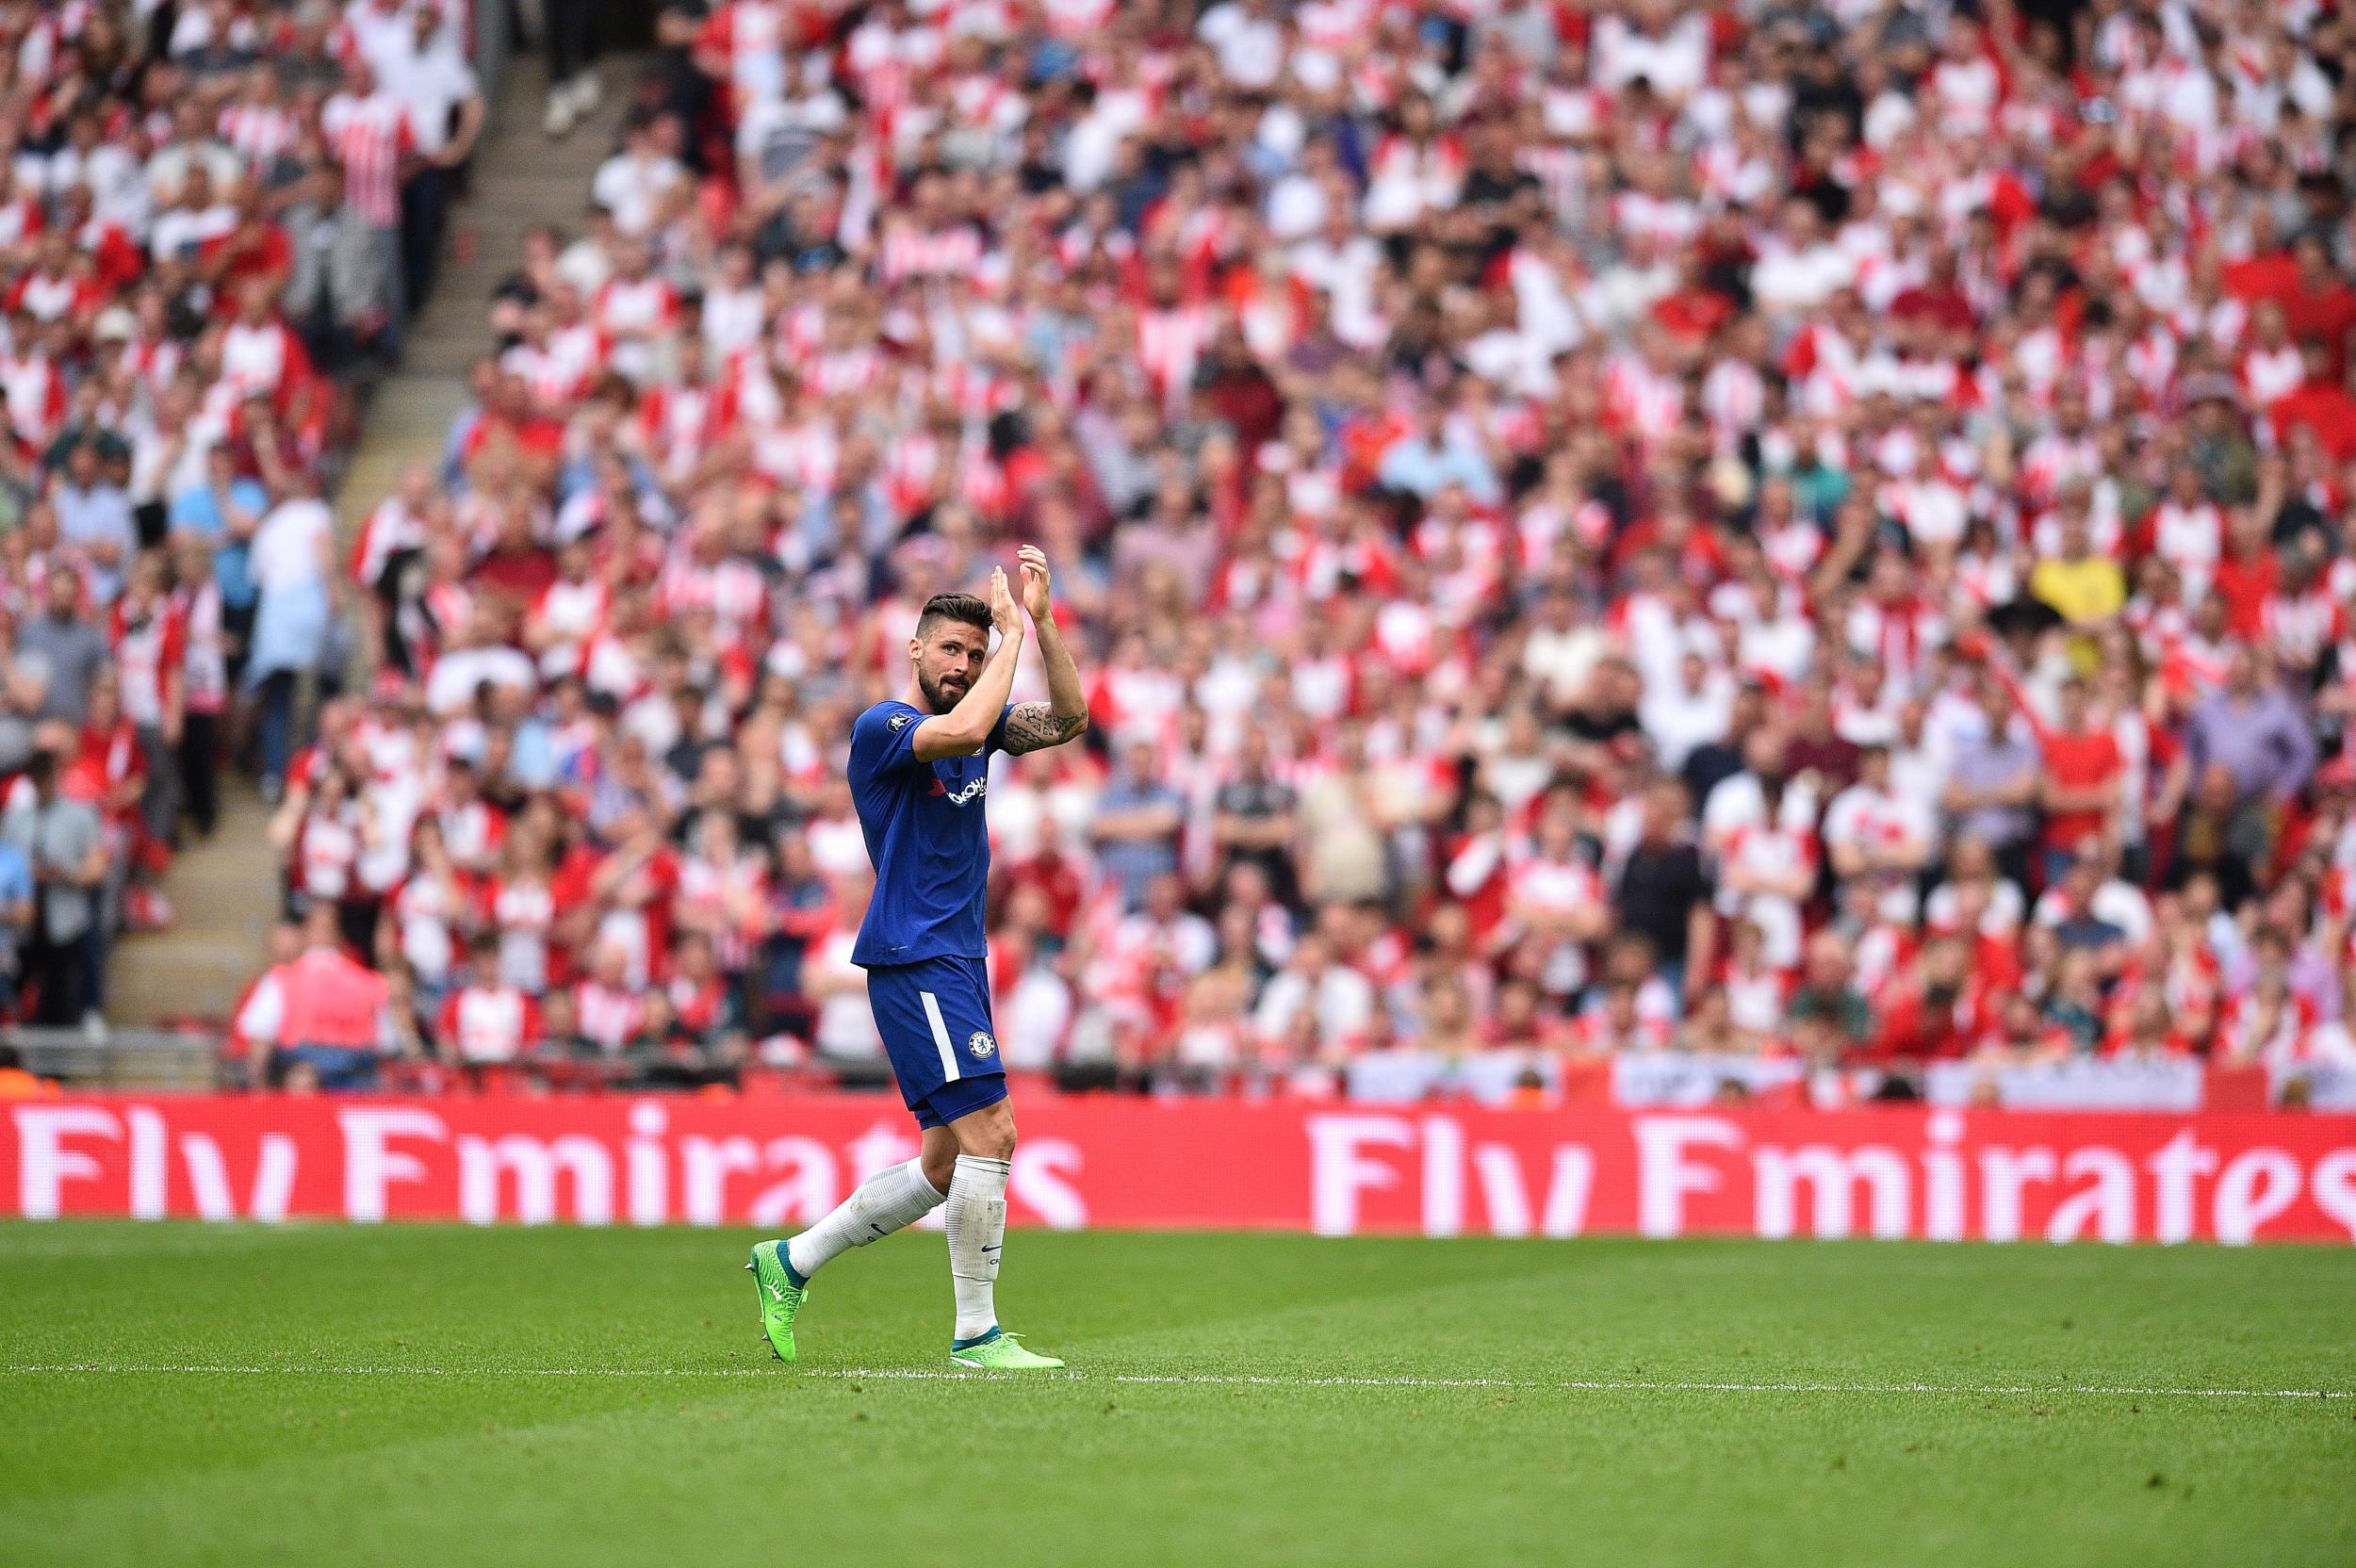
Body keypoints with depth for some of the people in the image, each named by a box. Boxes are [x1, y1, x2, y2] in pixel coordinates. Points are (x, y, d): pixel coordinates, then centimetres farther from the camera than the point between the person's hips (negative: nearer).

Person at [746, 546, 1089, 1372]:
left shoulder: (974, 724, 16)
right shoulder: (882, 726, -8)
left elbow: (1068, 719, 6)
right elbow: (962, 730, -27)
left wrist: (1038, 619, -3)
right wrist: (1013, 633, -16)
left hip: (959, 963, 9)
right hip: (914, 958, -9)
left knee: (947, 1165, 11)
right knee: (989, 1134, -15)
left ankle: (792, 1262, 22)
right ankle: (976, 1333, -9)